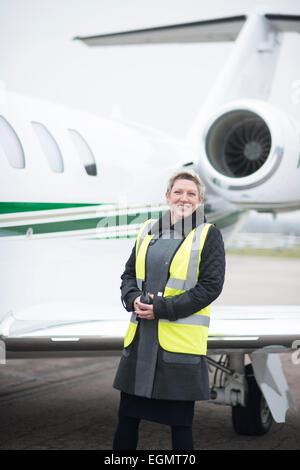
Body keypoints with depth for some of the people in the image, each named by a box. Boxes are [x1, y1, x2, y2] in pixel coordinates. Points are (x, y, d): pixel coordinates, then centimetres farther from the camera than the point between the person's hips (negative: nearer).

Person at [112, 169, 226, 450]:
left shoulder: (209, 235, -1)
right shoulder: (148, 231, 13)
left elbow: (211, 286, -10)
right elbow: (129, 274, 17)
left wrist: (162, 308, -15)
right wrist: (134, 300, -7)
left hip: (181, 342, -5)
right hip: (140, 338, 5)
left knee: (180, 422, 3)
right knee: (127, 416, 11)